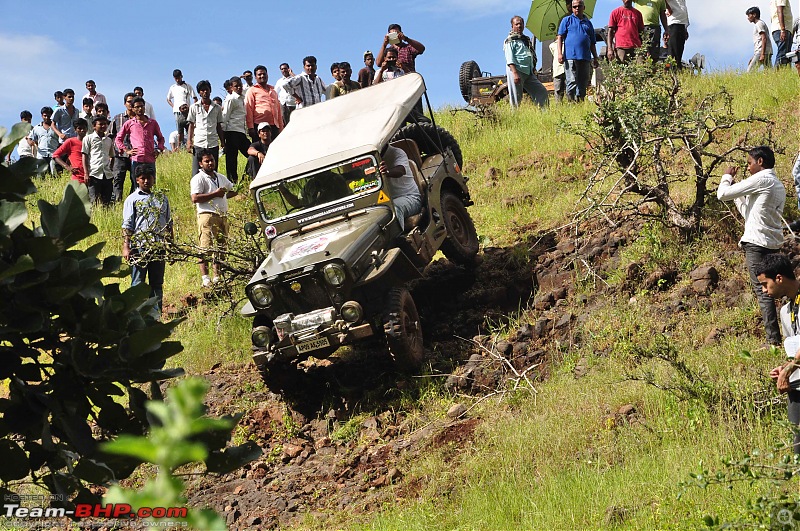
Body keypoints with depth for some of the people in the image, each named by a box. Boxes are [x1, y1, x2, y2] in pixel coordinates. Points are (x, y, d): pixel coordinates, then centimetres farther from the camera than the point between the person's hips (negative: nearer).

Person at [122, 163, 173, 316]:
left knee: (157, 283, 7)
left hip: (158, 247, 4)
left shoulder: (162, 198, 14)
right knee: (138, 283, -1)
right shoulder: (132, 199, 3)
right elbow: (127, 225, -2)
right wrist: (126, 247, -11)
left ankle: (156, 314, 12)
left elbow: (169, 224, 19)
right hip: (139, 246, -4)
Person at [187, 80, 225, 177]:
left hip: (213, 144, 1)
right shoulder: (194, 107, 9)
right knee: (196, 172, -7)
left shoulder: (217, 108, 11)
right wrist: (189, 141, 0)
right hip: (198, 144, -1)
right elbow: (191, 125, 10)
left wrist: (222, 142, 8)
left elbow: (219, 126, 15)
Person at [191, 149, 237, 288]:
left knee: (221, 247, 7)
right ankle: (205, 278, -14)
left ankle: (217, 277, 13)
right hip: (207, 215, -8)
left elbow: (233, 190, 32)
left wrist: (223, 195, 11)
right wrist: (215, 194, -13)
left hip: (222, 216, 8)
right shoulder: (199, 178, -3)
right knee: (205, 248, -11)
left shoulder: (220, 177, 20)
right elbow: (195, 198, -15)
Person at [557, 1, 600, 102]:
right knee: (572, 82, -10)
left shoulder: (588, 23, 21)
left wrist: (595, 58, 16)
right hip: (571, 56, -4)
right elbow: (560, 37, 4)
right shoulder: (567, 20, 11)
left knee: (583, 82, 4)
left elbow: (592, 43, 23)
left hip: (585, 57, 4)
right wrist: (560, 53, -8)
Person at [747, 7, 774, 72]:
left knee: (750, 71, -12)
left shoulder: (759, 24, -4)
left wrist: (762, 54, -23)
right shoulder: (759, 24, 26)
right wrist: (753, 57, 25)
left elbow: (764, 39, -16)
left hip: (761, 52, -10)